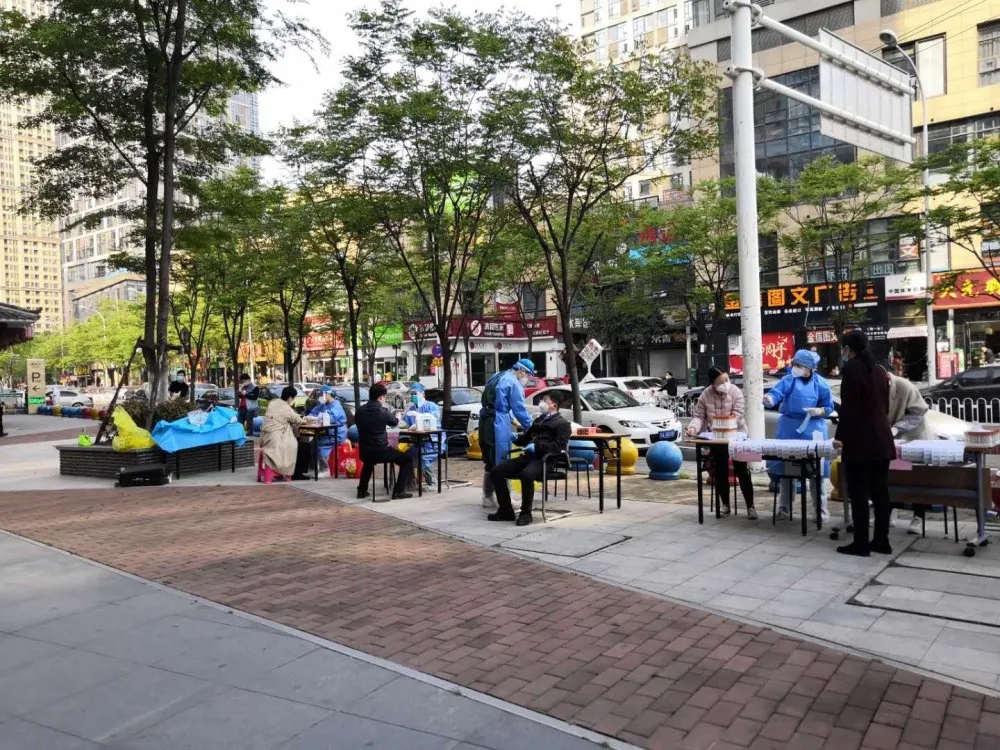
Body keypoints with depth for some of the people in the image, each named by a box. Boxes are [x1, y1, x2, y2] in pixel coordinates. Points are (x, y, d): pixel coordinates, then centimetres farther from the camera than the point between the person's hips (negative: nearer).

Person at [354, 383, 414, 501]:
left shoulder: (360, 410, -1)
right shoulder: (383, 411, -13)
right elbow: (395, 422, 7)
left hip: (363, 452, 6)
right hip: (380, 451, -6)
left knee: (368, 462, 41)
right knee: (407, 459, 10)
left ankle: (362, 490, 36)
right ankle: (398, 491, 3)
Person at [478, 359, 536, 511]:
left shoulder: (497, 378, 20)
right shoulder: (513, 383, -8)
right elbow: (520, 409, -10)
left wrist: (510, 427, 22)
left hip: (485, 422, 9)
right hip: (498, 424, -9)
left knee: (490, 462, 15)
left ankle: (488, 498, 20)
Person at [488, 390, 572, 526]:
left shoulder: (562, 424, 6)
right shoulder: (539, 420, 31)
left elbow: (559, 445, -9)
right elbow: (526, 438, 35)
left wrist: (537, 447, -16)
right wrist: (516, 438, 14)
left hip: (544, 460, -8)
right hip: (527, 457, 8)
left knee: (526, 475, -39)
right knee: (496, 472, -10)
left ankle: (526, 513, -21)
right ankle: (506, 510, -2)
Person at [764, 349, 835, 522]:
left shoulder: (820, 383, -1)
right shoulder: (788, 380, -2)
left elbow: (829, 406, 5)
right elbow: (776, 393, -20)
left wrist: (819, 411, -16)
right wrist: (770, 399, -42)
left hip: (812, 428, -1)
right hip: (789, 427, 1)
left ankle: (821, 508, 16)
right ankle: (785, 507, 17)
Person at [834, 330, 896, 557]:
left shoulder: (852, 368, -10)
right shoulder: (879, 369, 13)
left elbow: (848, 406, -14)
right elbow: (885, 404, 19)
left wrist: (841, 436, -8)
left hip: (860, 440, -8)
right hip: (881, 438, 8)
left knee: (859, 492, -4)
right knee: (880, 491, 10)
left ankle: (861, 543, -1)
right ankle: (881, 541, 15)